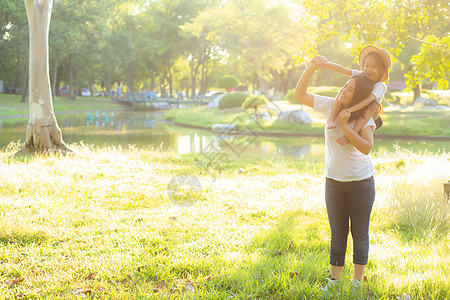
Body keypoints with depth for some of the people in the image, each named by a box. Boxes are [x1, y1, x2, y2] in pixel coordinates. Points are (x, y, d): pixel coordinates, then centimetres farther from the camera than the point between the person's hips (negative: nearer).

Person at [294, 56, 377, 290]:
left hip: (361, 182, -3)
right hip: (334, 181, 3)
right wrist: (311, 68, -12)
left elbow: (366, 148, -23)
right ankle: (334, 280, 17)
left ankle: (357, 281, 18)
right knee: (337, 235, 10)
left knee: (360, 234, 6)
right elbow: (299, 95, 0)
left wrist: (345, 126, -26)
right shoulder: (330, 106, -2)